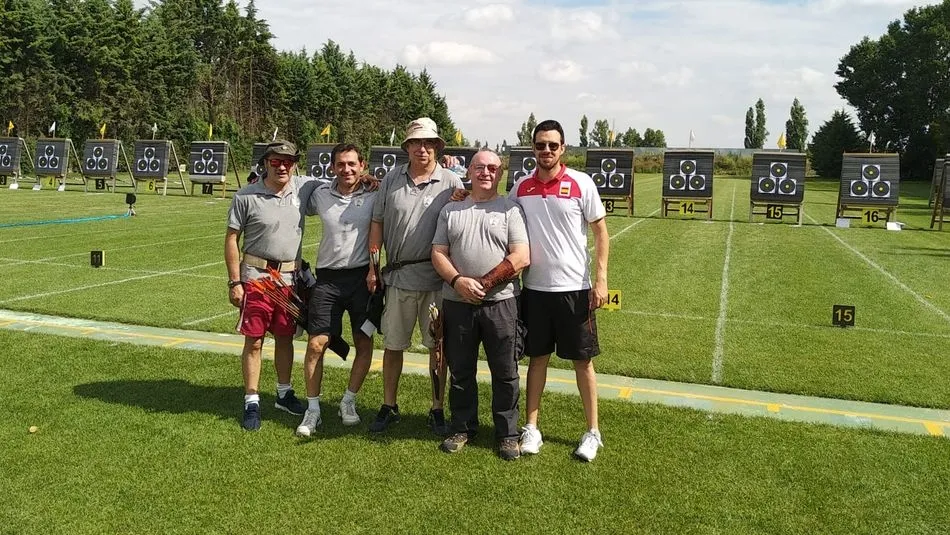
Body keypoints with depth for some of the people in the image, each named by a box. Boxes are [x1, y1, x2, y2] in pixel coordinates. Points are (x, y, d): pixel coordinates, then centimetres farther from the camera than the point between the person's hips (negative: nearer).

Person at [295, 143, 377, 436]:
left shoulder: (374, 195, -4)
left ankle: (349, 402, 24)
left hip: (361, 277, -1)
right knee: (316, 344, -2)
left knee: (364, 343, 5)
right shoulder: (320, 194, 3)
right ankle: (313, 410, 12)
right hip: (327, 278, 1)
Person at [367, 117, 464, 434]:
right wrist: (372, 267, 4)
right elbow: (377, 224, 10)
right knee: (392, 345, 11)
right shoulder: (392, 179, 6)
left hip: (436, 278, -2)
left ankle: (437, 410, 21)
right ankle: (389, 407, 26)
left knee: (438, 347, 7)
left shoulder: (451, 183, -2)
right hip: (398, 276, 2)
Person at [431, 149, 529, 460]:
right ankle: (463, 429, 27)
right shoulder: (450, 211, 12)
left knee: (505, 373, 5)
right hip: (457, 303, 3)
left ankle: (507, 434, 18)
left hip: (500, 303, -2)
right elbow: (438, 254, 6)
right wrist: (458, 281, -12)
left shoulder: (510, 210, 2)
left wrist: (482, 283, -13)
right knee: (460, 371, 12)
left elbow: (520, 258, -8)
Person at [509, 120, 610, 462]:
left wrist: (601, 279, -9)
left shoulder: (581, 183, -5)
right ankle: (531, 428, 21)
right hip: (534, 288, 2)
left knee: (583, 360, 6)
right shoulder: (521, 187, 3)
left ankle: (592, 432, 19)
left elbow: (600, 231, -2)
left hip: (574, 288, -2)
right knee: (537, 358, 11)